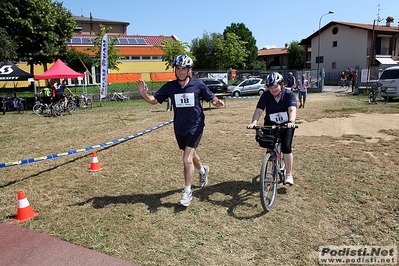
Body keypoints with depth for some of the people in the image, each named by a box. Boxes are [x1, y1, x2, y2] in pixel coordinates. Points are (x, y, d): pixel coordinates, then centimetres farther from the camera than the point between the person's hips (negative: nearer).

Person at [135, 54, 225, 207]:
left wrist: (217, 103, -23)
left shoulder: (198, 84, -9)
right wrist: (144, 94, -23)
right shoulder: (170, 86, -4)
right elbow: (154, 100, -3)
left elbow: (211, 98, 0)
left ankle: (187, 192, 4)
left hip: (195, 126, -4)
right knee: (191, 154, 23)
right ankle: (203, 170, 55)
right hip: (179, 128, 4)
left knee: (187, 159, -12)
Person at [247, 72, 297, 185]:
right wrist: (254, 122, -41)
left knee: (286, 147, -16)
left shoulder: (289, 95, -14)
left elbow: (292, 109, -30)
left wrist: (291, 121, -50)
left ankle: (289, 174, -1)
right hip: (270, 124, 2)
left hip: (286, 124, -1)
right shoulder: (265, 95, -12)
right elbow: (258, 110, -23)